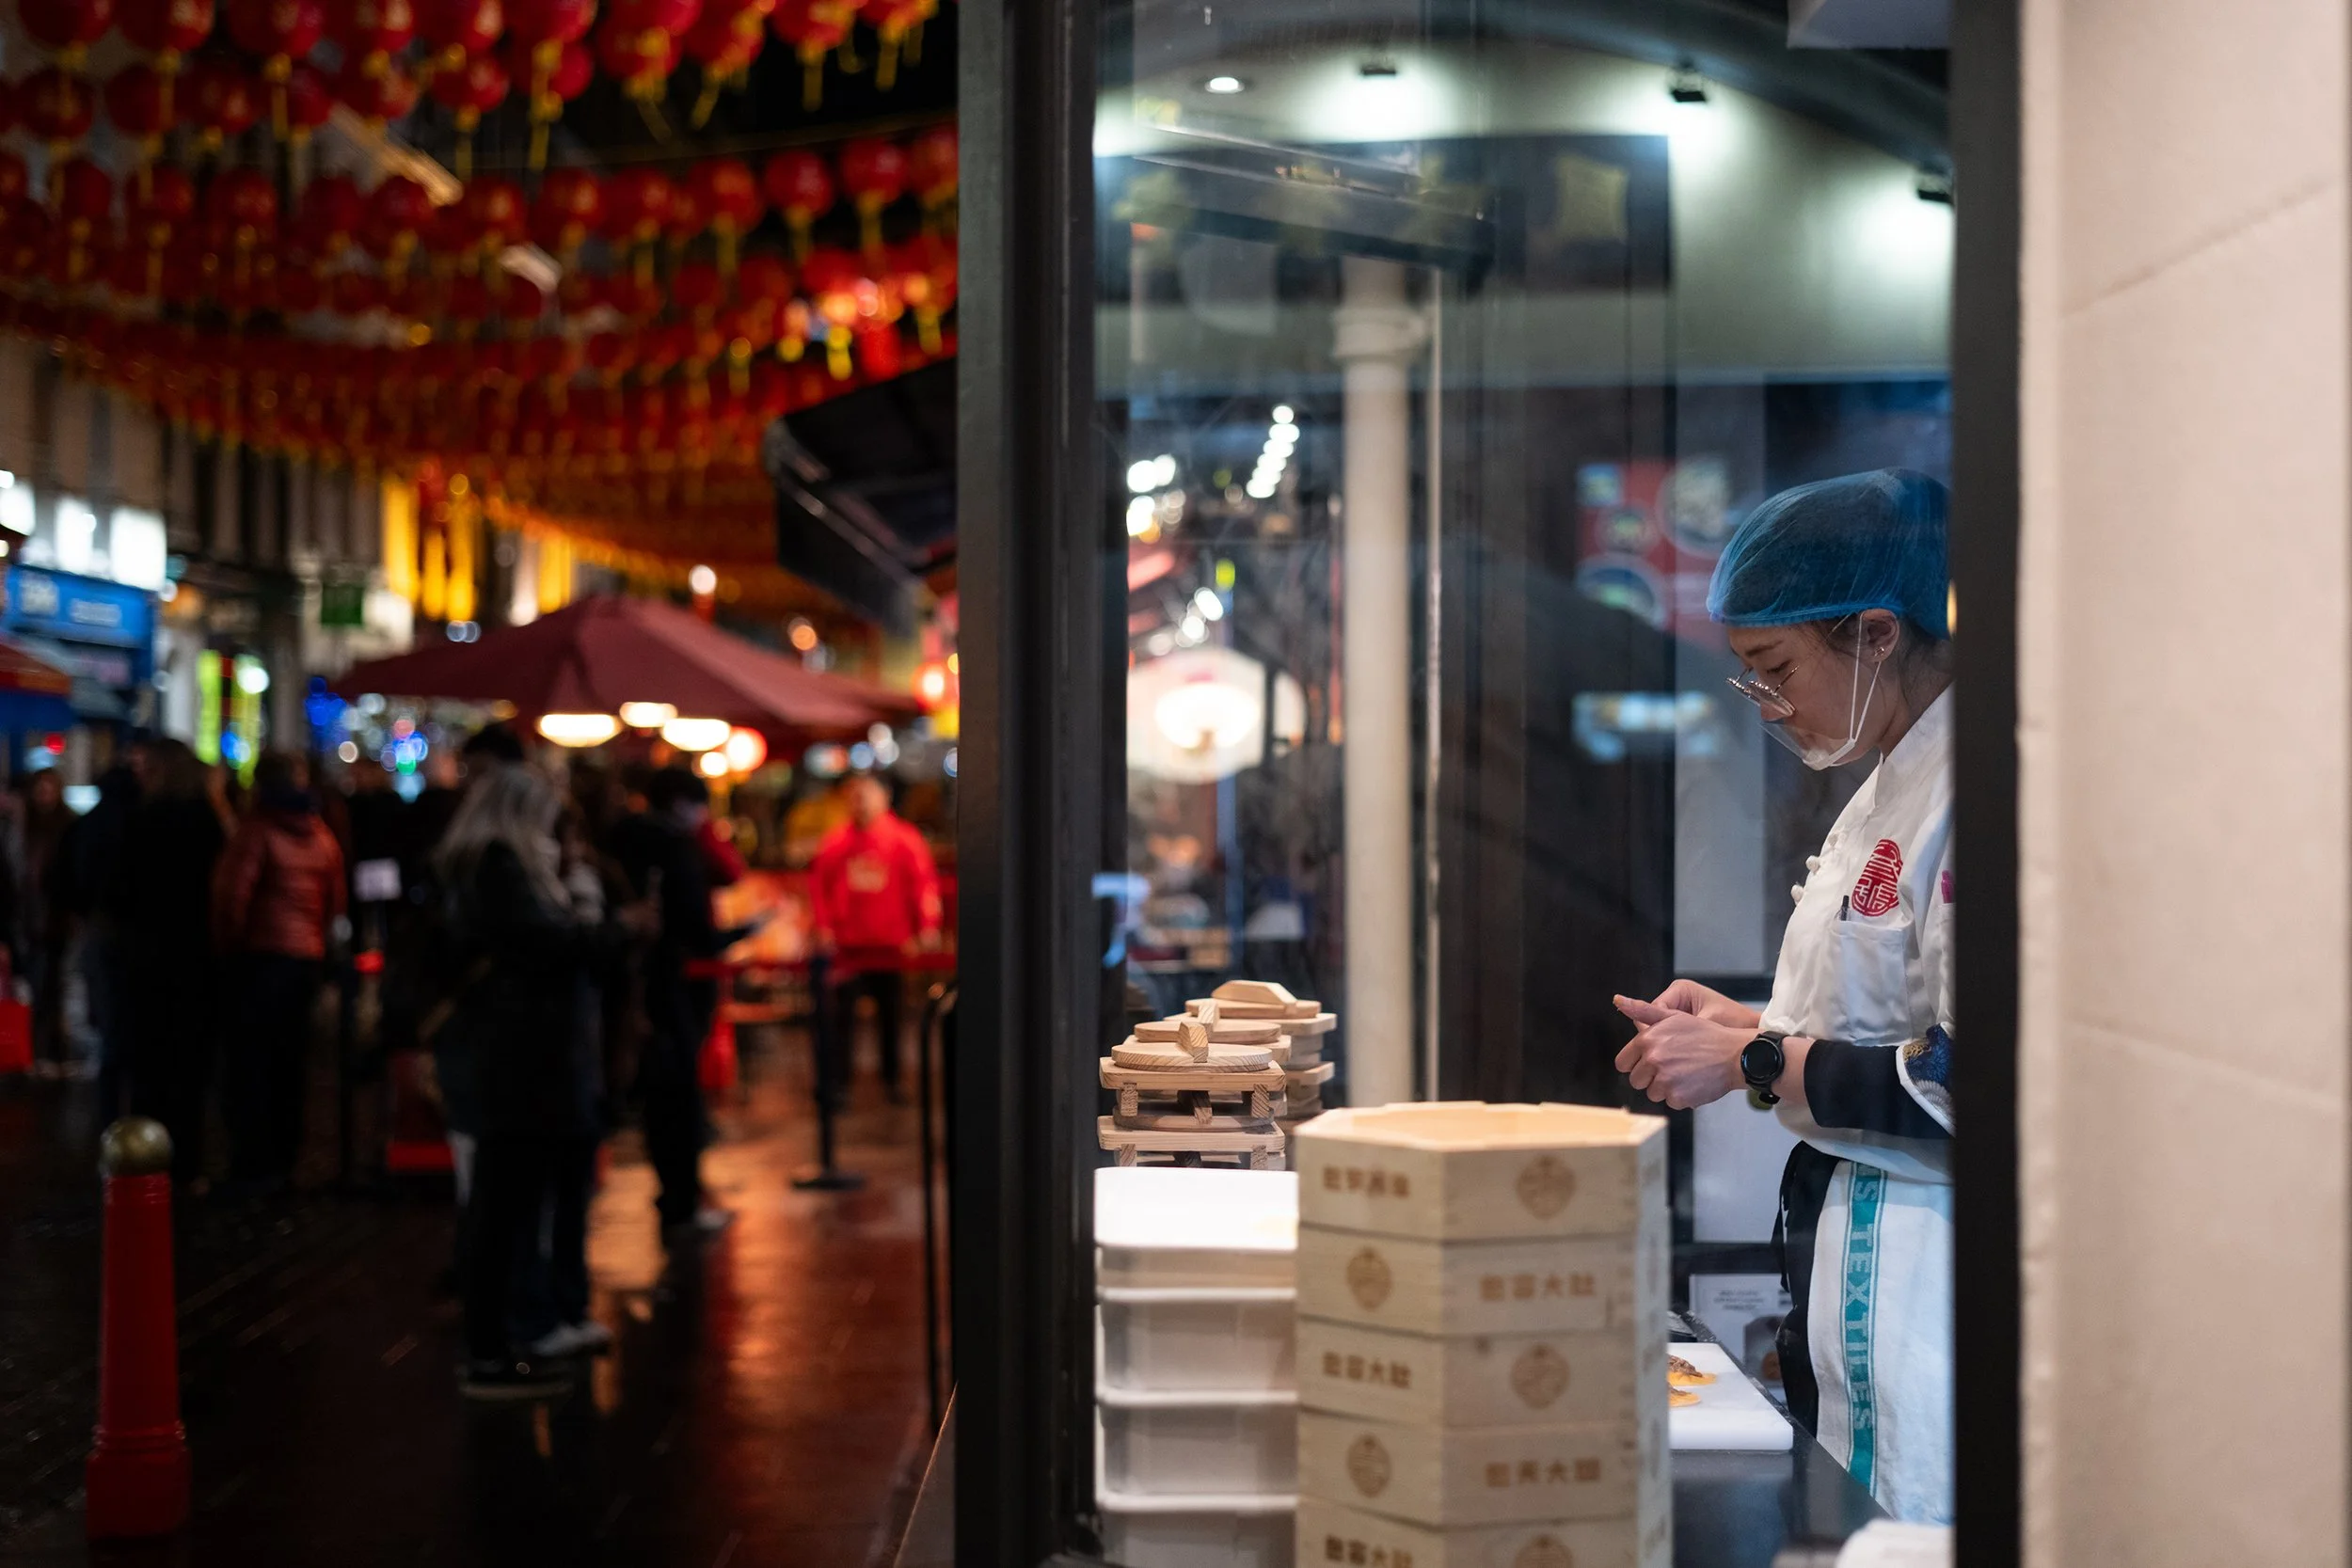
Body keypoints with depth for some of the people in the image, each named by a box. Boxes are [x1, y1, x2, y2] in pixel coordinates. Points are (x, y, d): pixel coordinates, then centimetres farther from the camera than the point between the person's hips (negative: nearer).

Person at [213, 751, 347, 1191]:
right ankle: (283, 1161, 18)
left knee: (250, 1062, -2)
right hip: (309, 957, 6)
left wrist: (229, 941, -2)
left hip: (263, 956, -6)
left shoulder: (258, 828, -10)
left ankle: (252, 1165, -4)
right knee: (291, 1063, 13)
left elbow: (231, 891, -16)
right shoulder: (322, 836, 9)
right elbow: (336, 901, 12)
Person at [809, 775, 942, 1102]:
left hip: (892, 944, 0)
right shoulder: (836, 843, 4)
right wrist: (824, 926, -1)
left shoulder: (904, 840, 1)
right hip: (847, 947, 0)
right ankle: (838, 1083, -1)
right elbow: (819, 886, 8)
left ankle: (891, 1079, 20)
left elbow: (924, 885, 0)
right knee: (843, 1015, -4)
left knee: (890, 1014, 8)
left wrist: (927, 927, -9)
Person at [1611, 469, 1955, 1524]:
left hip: (1918, 1270, -10)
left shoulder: (1967, 794, -20)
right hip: (1839, 1232, 10)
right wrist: (1744, 1024, 9)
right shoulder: (1891, 783, 13)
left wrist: (1756, 1065, -17)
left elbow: (1965, 1087, -25)